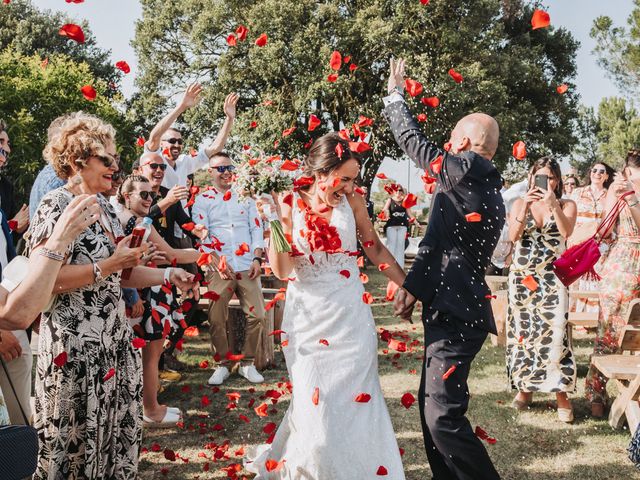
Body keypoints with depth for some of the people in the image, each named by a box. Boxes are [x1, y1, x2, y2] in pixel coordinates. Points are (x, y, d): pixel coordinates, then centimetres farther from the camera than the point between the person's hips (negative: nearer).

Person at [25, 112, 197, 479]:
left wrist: (167, 275, 6)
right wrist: (108, 266, -21)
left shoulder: (105, 208, 13)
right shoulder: (57, 206, -13)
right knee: (74, 445, 4)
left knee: (118, 435, 13)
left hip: (115, 342, 8)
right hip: (75, 349, -8)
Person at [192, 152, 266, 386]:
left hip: (247, 267, 2)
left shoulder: (245, 197, 16)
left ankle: (247, 363, 12)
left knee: (257, 315, -3)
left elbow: (257, 228, 12)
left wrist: (257, 258, -1)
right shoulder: (202, 200, 8)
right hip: (219, 268, -2)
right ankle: (222, 365, 9)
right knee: (217, 319, -8)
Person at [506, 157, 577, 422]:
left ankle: (561, 393, -9)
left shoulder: (567, 205, 5)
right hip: (522, 276, 2)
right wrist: (526, 206, -15)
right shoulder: (520, 204, 7)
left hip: (552, 277, -2)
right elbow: (513, 236, -7)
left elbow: (566, 231, -13)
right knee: (522, 331, 5)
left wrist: (553, 204, -20)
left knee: (555, 331, -13)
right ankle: (525, 387, 17)